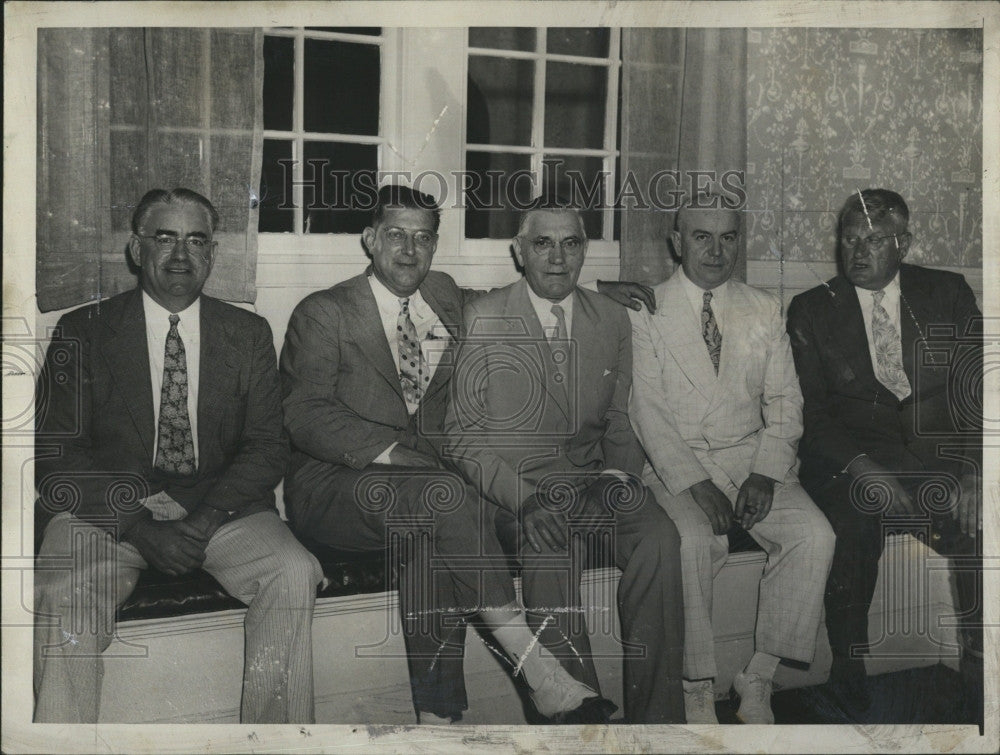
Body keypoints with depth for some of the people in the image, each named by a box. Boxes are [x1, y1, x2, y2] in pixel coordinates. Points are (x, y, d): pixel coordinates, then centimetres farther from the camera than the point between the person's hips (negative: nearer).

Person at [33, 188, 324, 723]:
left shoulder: (249, 334, 11)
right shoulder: (82, 332, 6)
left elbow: (267, 447, 4)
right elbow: (54, 457, -1)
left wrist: (204, 518, -14)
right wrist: (139, 526, -16)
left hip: (221, 506, 1)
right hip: (108, 510, -1)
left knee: (294, 574, -25)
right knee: (63, 597, -30)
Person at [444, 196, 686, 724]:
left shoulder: (612, 321, 13)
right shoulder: (484, 319, 0)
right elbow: (463, 433, -4)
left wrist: (618, 475, -5)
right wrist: (525, 497, -18)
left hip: (591, 482, 3)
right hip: (512, 488, -3)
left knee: (659, 537, -25)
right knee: (553, 544, -33)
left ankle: (654, 715, -15)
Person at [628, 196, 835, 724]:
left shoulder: (765, 310, 12)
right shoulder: (647, 312, 1)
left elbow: (784, 402, 8)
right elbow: (648, 412, -7)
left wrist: (765, 474, -10)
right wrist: (696, 485, -19)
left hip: (751, 456, 3)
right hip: (675, 463, -3)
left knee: (815, 536, -21)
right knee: (696, 541, -32)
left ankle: (758, 676, -8)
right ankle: (697, 683, -13)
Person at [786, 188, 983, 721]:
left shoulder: (948, 294, 9)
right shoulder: (811, 310, 7)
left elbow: (976, 389, 2)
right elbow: (812, 413, 0)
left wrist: (974, 471, -14)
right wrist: (862, 469, -17)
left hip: (940, 452, 2)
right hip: (851, 459, -1)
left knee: (981, 522, -26)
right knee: (861, 517, -31)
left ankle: (984, 672, -4)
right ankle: (848, 671, -12)